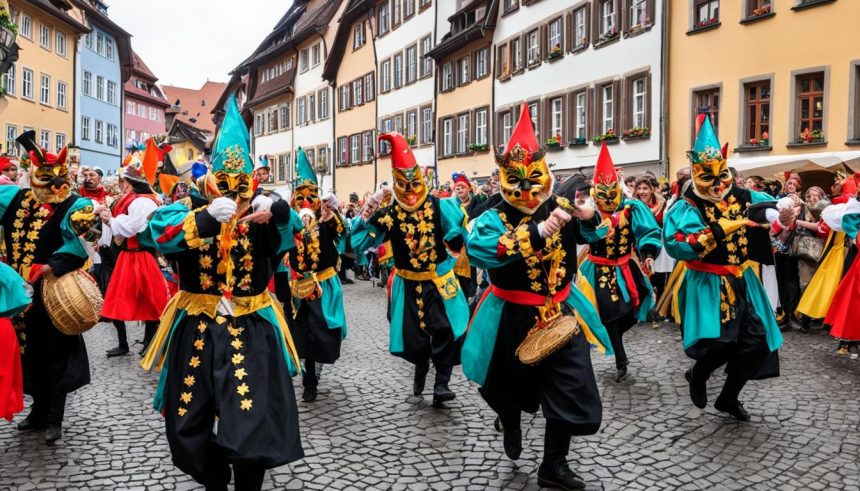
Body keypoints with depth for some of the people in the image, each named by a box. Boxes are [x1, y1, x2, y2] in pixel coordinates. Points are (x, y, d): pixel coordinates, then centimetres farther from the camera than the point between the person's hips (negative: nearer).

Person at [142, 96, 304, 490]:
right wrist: (208, 216, -35)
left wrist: (277, 211, -41)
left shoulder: (261, 217, 0)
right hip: (198, 331, 2)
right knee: (196, 421, 12)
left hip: (250, 332, -1)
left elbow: (291, 231, -18)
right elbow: (161, 234, -20)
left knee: (252, 421, -6)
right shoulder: (189, 212, -1)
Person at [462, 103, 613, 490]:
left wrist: (589, 218, -13)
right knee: (509, 384, 20)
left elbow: (589, 234, 13)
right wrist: (538, 231, -45)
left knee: (572, 390, 1)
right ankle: (511, 426, 56)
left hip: (560, 312, 3)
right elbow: (478, 248, -40)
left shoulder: (559, 209, -6)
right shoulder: (494, 218, -17)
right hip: (512, 317, -2)